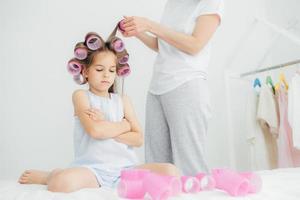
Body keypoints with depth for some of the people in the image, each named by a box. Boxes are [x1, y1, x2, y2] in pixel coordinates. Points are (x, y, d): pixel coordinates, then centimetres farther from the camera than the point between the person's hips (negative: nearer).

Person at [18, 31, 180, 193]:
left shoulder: (123, 100, 14)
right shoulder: (81, 96, 4)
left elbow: (138, 139, 5)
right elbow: (95, 130, -14)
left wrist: (105, 128, -7)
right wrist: (125, 125, 0)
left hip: (125, 167, 4)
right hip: (93, 168, -4)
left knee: (171, 172, -17)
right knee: (62, 184, -36)